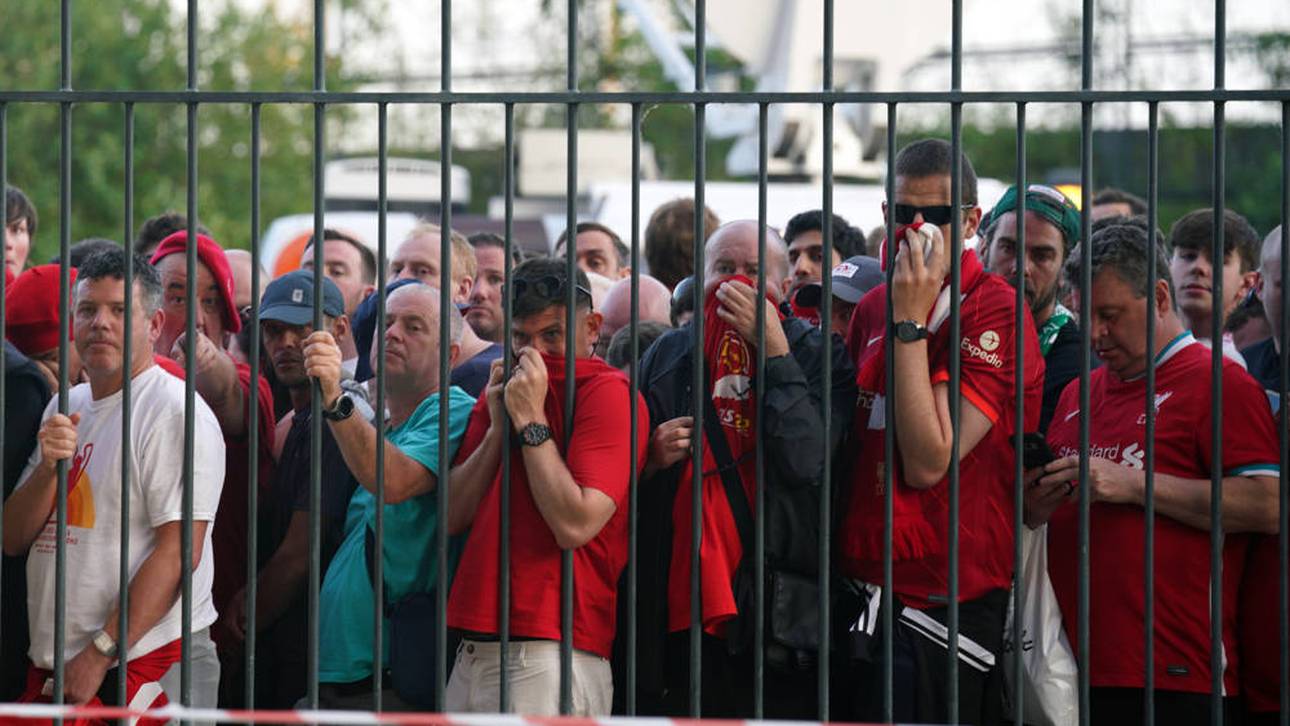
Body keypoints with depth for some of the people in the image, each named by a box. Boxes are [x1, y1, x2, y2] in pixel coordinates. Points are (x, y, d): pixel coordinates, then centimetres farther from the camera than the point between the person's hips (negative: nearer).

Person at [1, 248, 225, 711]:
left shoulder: (175, 412, -7)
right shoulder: (65, 408, 16)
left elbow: (178, 551, -16)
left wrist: (102, 653, -19)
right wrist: (49, 466, -8)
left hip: (143, 666, -7)